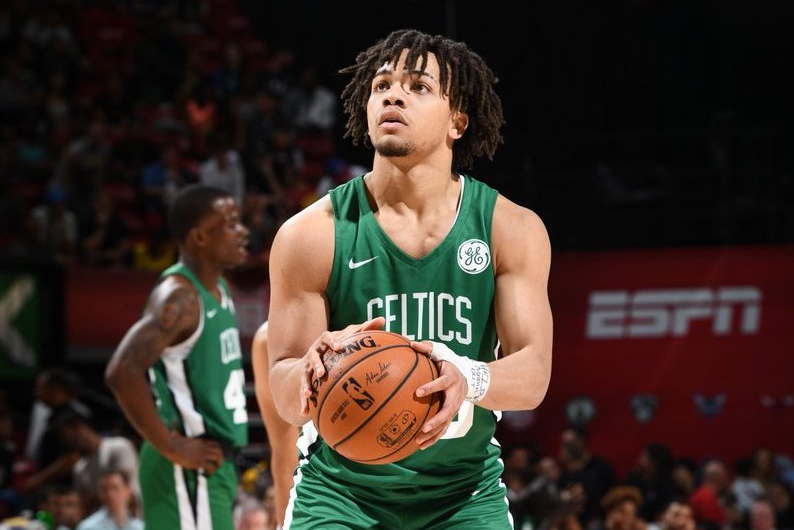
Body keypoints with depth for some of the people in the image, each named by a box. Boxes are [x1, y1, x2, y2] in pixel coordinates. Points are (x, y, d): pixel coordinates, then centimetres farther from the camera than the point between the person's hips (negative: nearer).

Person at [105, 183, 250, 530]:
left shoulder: (218, 292, 13)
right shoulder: (179, 297, -17)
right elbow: (123, 371, -28)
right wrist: (171, 447, -22)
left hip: (216, 462, 10)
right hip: (190, 470, -10)